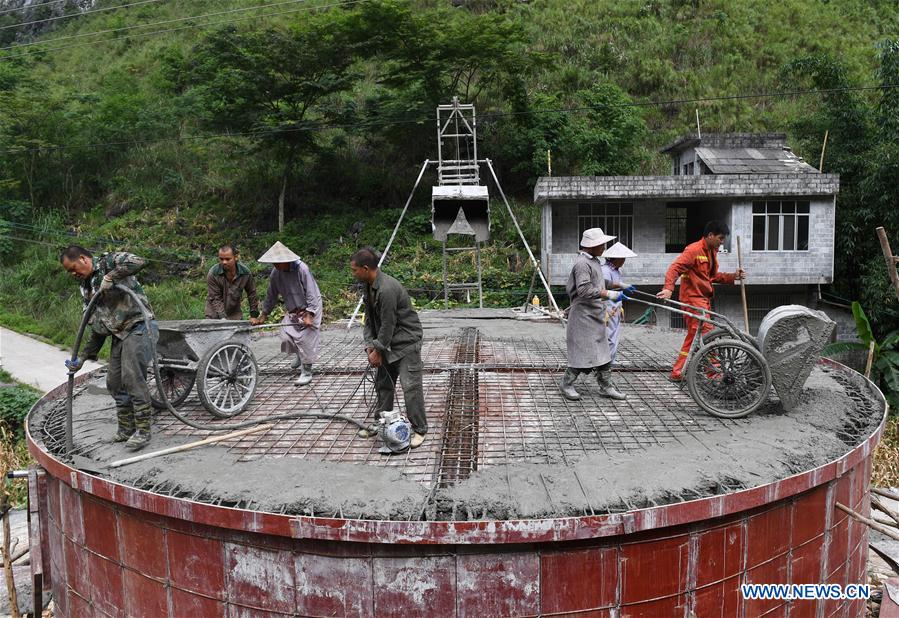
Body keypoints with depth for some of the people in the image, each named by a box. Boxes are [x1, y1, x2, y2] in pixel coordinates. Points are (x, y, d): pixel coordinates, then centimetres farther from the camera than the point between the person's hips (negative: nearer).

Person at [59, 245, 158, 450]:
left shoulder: (109, 262, -3)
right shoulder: (86, 287, 19)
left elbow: (139, 262, -24)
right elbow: (97, 327, 20)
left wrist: (110, 277, -21)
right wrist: (83, 357, 16)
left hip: (138, 328, -9)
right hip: (118, 335, 9)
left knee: (133, 378, -14)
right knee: (114, 383, 10)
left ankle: (142, 431, -6)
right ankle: (126, 429, 23)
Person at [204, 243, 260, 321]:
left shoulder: (245, 273, -12)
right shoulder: (212, 274, -19)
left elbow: (252, 295, 0)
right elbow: (215, 299, -19)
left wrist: (254, 315, -1)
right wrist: (222, 317, -28)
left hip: (235, 315, 2)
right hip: (215, 316, -2)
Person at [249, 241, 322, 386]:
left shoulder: (301, 269, -24)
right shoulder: (275, 273, -7)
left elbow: (311, 294, -23)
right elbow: (271, 296, 4)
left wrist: (309, 315, -27)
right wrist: (263, 316, 6)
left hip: (309, 309, -6)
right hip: (292, 311, 6)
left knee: (305, 339, -10)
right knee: (286, 337, -2)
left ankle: (307, 373, 3)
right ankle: (300, 355, 30)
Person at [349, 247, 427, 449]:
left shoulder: (387, 289, -28)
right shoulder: (367, 286, 2)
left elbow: (388, 324, -23)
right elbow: (369, 318, 8)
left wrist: (378, 350, -13)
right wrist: (370, 345, -1)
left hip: (406, 342, -9)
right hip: (386, 343, 9)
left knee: (411, 386, -9)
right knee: (383, 384, 15)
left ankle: (419, 430, 1)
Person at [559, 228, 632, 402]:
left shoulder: (594, 261, 14)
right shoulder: (582, 263, -18)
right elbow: (584, 290, -27)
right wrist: (610, 294, -28)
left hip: (595, 314, 10)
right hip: (583, 315, -10)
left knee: (602, 351, 11)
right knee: (583, 352, -4)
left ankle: (606, 386, 18)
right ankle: (566, 384, 11)